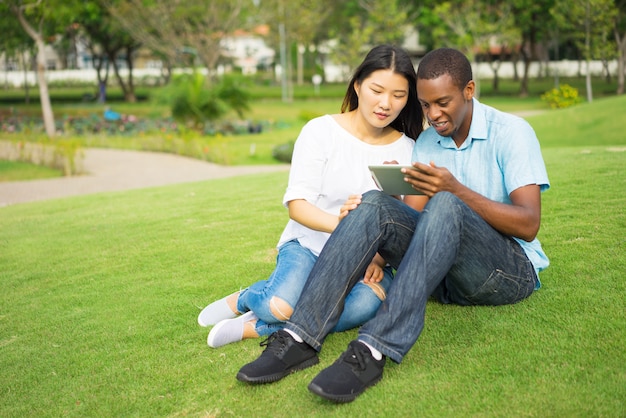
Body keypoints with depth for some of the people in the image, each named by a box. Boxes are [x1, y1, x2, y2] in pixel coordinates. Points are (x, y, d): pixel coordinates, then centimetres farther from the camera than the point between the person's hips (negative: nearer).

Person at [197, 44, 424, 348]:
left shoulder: (407, 151, 3)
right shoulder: (321, 131, -4)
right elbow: (297, 205, -13)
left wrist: (379, 259, -19)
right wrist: (339, 224, -33)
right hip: (308, 245, -2)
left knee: (367, 304, -34)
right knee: (281, 307, -33)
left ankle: (255, 328, -20)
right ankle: (244, 299, 5)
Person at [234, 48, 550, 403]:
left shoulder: (512, 132, -5)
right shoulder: (425, 143, 11)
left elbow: (529, 224, -15)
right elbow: (422, 223, 5)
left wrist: (457, 190, -27)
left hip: (510, 271, -4)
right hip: (447, 280, 4)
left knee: (445, 206, -34)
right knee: (376, 205, -21)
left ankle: (375, 352, -44)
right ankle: (301, 337, -32)